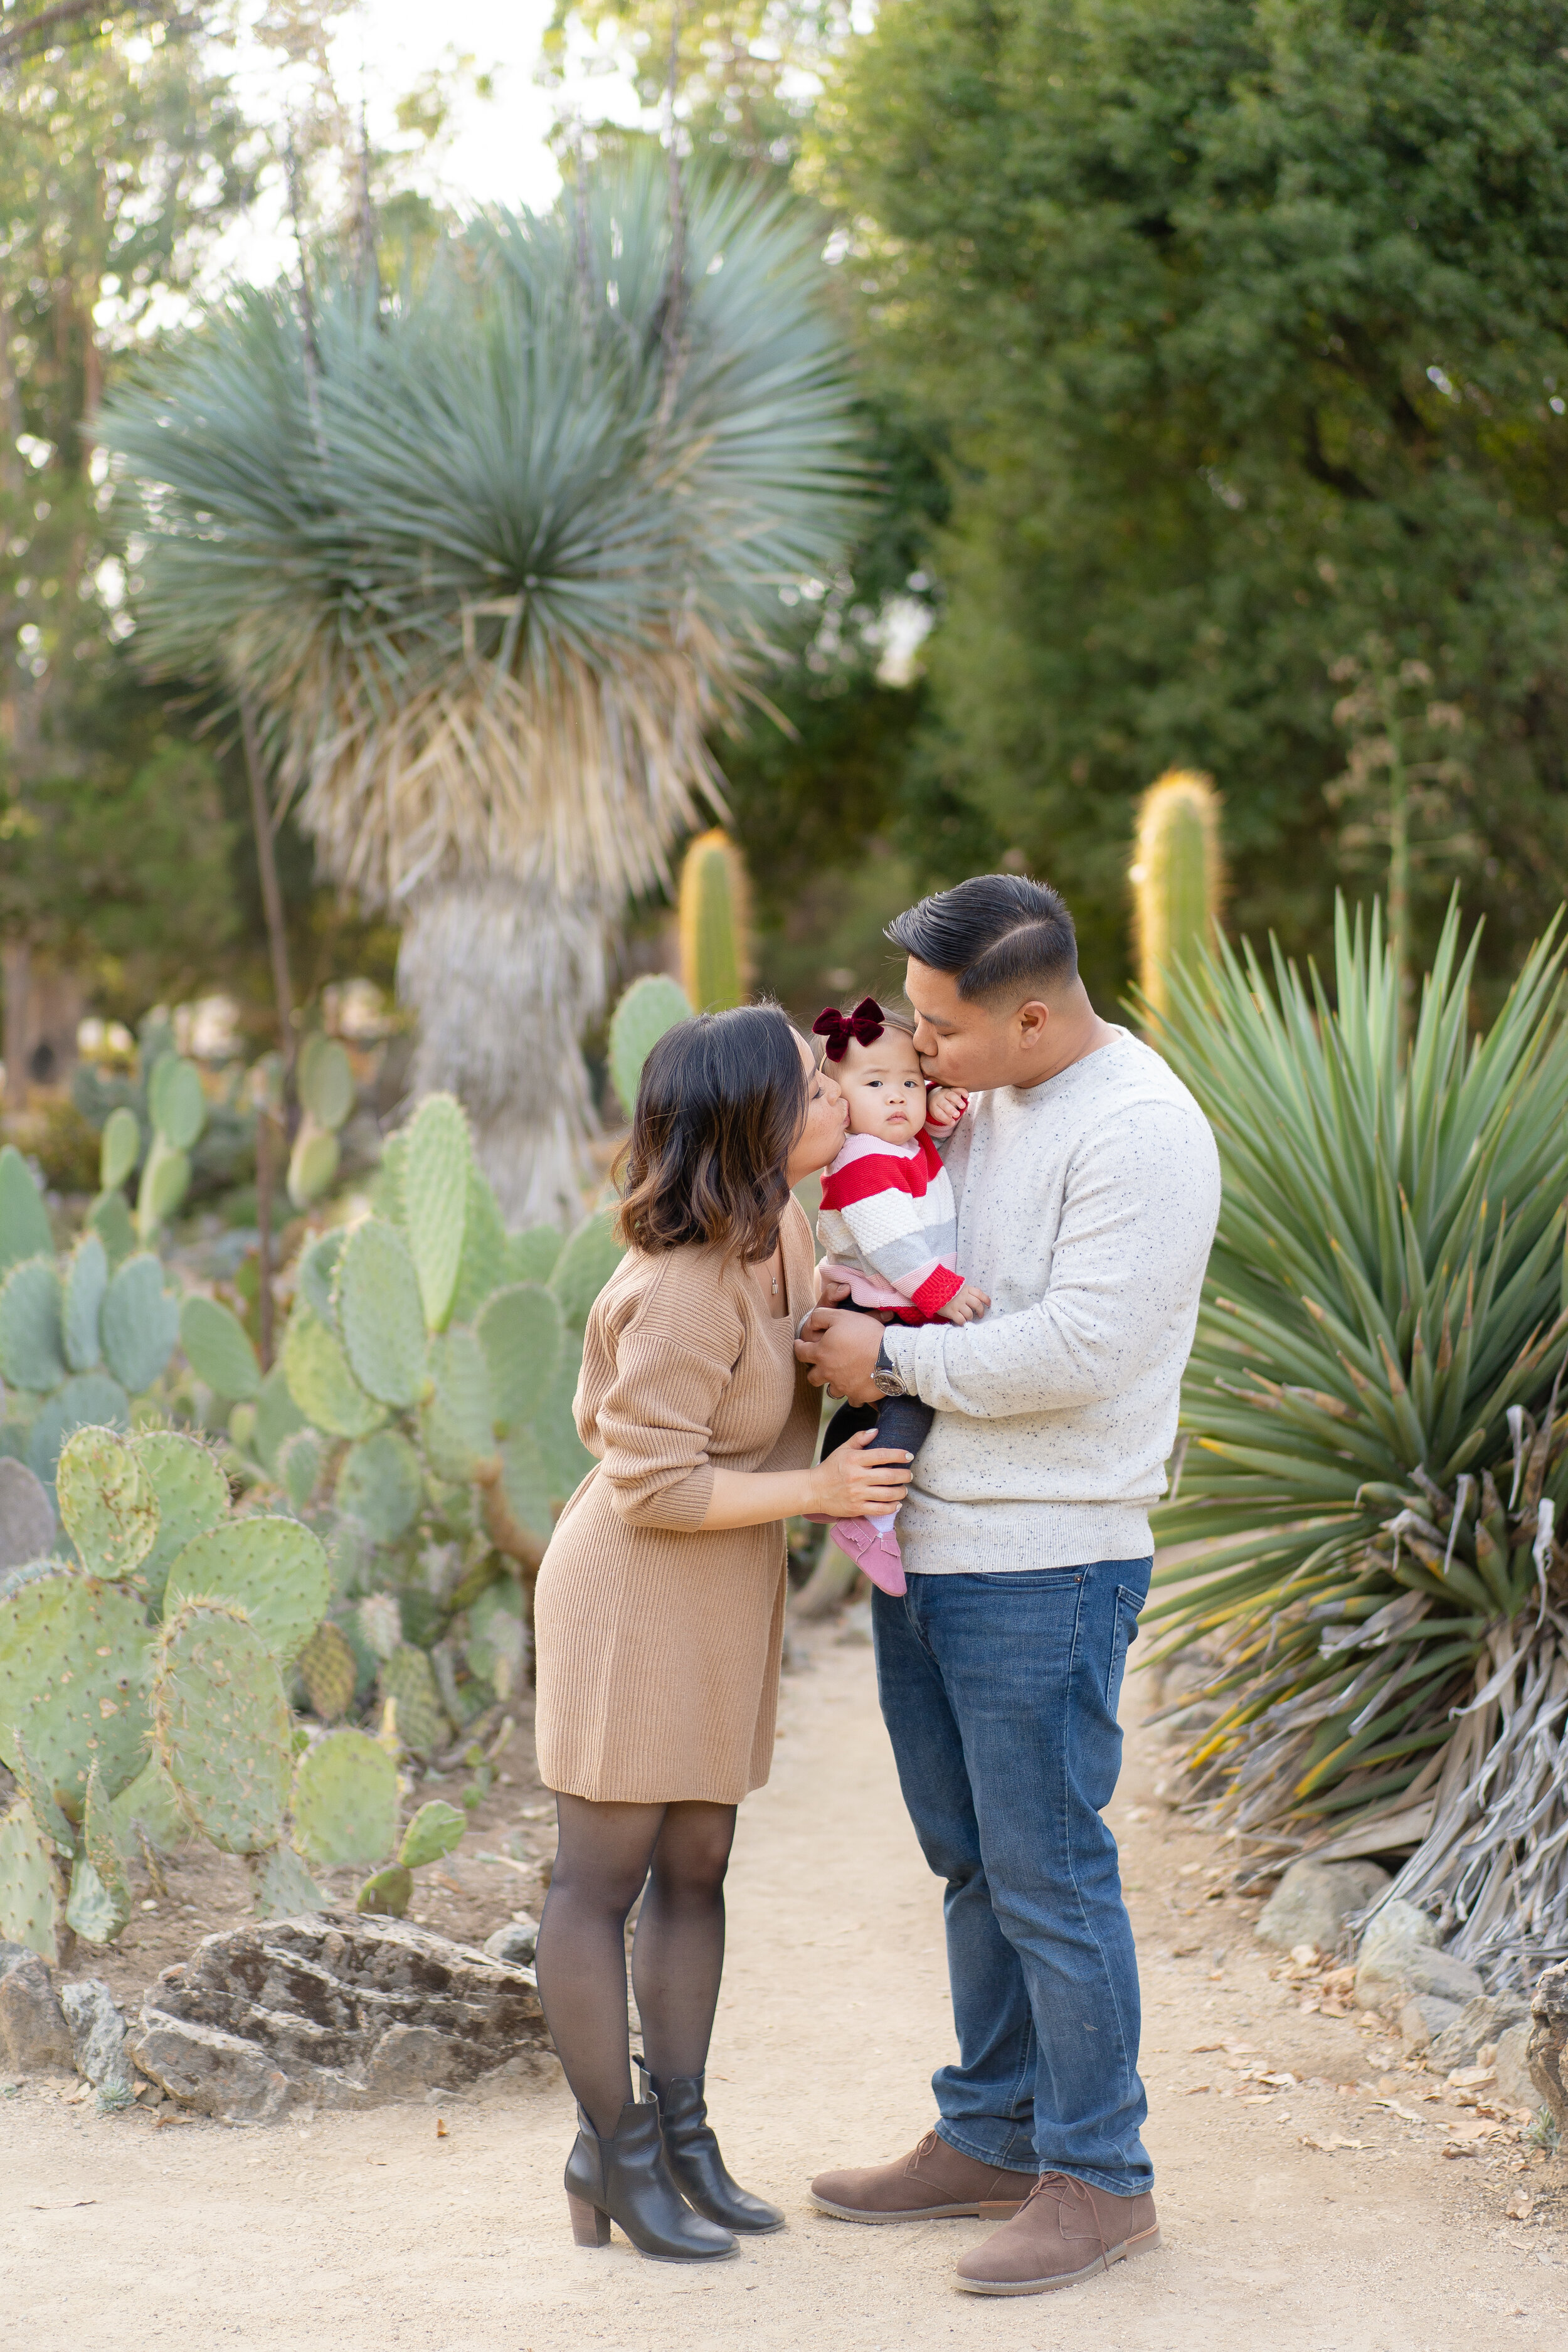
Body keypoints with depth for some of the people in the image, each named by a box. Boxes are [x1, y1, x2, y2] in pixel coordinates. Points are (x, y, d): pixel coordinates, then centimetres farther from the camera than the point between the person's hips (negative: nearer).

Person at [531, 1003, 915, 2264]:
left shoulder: (780, 1226, -1)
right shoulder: (684, 1295, -27)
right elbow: (653, 1489, -23)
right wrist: (816, 1491, -18)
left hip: (725, 1598, 9)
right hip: (636, 1598, -9)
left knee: (695, 1870, 14)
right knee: (605, 1879, 4)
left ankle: (681, 2131, 25)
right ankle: (614, 2154, 15)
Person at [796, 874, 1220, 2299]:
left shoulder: (1139, 1130, -15)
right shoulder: (978, 1100, 11)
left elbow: (1081, 1347, -24)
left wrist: (893, 1361, -14)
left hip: (1044, 1564, -9)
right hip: (927, 1544, 9)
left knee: (1048, 1873, -2)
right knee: (975, 1862, 16)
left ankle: (1102, 2180, 11)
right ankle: (991, 2139, 29)